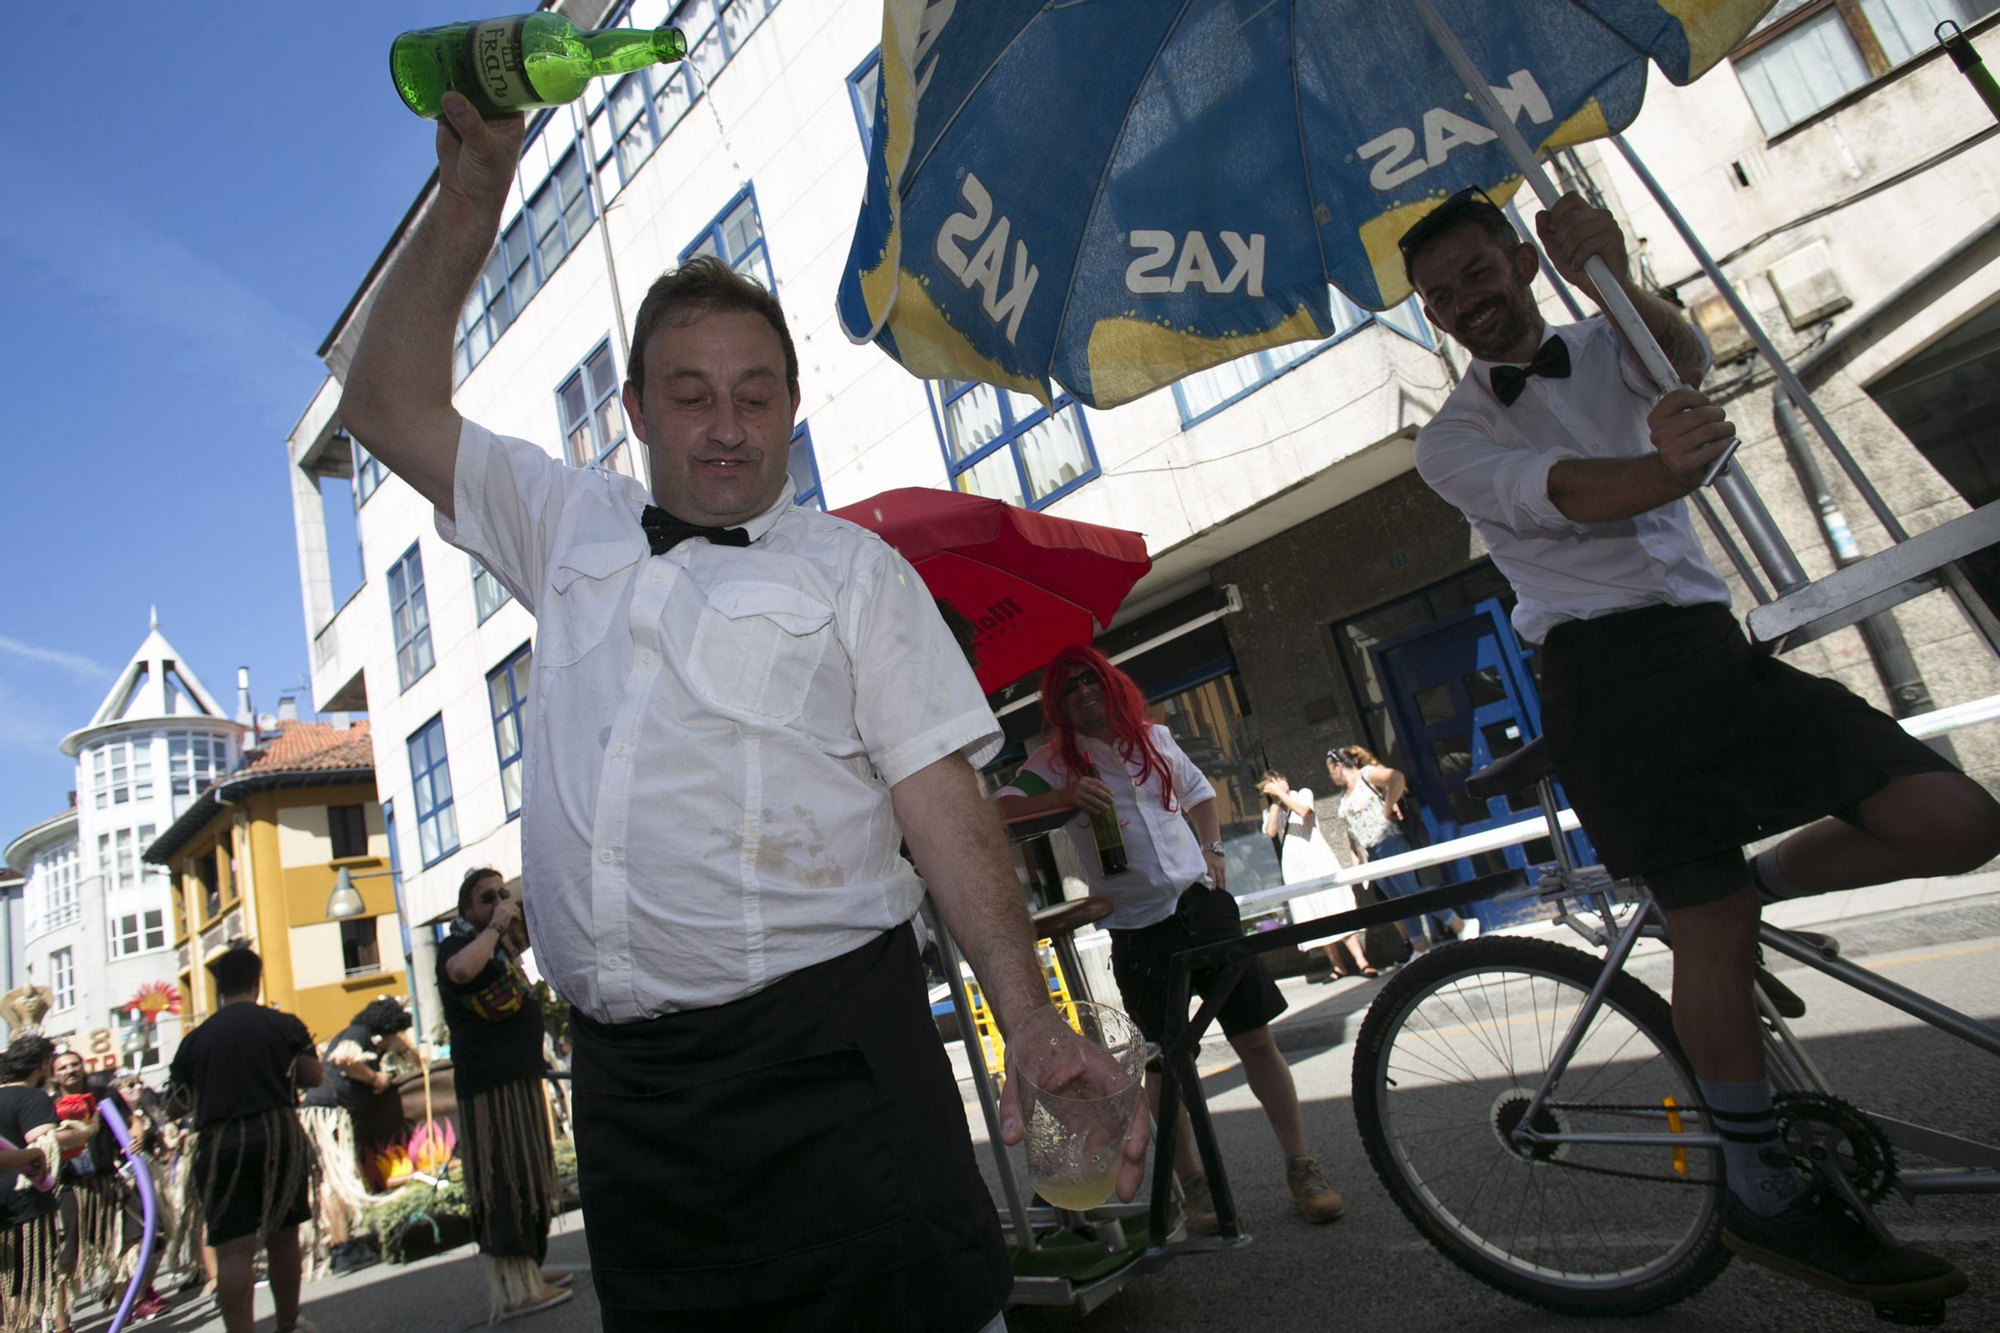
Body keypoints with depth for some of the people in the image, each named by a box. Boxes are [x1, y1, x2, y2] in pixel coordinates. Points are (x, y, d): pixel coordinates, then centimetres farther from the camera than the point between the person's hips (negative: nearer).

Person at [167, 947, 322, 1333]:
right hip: (276, 1135, 0)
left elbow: (177, 1106, 9)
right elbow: (312, 1077, 1)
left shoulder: (196, 1038, 3)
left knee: (233, 1250, -1)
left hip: (218, 1145, 0)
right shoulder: (283, 1025, 0)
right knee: (282, 1236, 15)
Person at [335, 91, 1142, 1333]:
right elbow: (391, 406, 16)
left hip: (830, 1051, -3)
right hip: (625, 1076, 4)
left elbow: (942, 800, -3)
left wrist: (1031, 1017, -14)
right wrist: (471, 198, 7)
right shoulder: (571, 528, 15)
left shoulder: (853, 568, 4)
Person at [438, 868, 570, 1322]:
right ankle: (513, 1291, -7)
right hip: (490, 1084, -10)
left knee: (526, 1178, 14)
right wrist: (494, 926, -24)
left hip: (520, 1079, 10)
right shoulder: (457, 946, -9)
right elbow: (462, 970, -37)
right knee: (504, 1179, -10)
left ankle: (527, 1271, 24)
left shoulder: (501, 946, 18)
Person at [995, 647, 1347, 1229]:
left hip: (1199, 898, 3)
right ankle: (1192, 1182, 21)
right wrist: (1064, 798, -32)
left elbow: (1199, 793, 26)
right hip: (1135, 925, -2)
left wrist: (1212, 848, 10)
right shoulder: (1056, 762, -2)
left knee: (1256, 1039, 2)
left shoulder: (1154, 737, 10)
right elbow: (999, 811, -17)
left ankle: (1301, 1166, 16)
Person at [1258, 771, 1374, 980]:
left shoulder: (1303, 793, 7)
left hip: (1317, 859, -3)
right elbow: (1270, 832, -7)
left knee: (1336, 908, -9)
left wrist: (1280, 793, -12)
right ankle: (1338, 966, 2)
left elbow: (1302, 811, -15)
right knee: (1313, 916, -1)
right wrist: (1275, 803, -5)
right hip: (1293, 866, 3)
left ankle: (1361, 962, -12)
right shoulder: (1270, 810, 14)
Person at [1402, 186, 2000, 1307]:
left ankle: (1744, 885, 16)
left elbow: (1688, 357, -7)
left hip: (1715, 645, 4)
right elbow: (1554, 490, -15)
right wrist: (1660, 467, -38)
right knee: (1714, 929, -5)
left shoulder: (1609, 350, 19)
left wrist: (1621, 282, -29)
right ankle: (1763, 1193, 12)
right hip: (1606, 674, -4)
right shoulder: (1452, 439, 7)